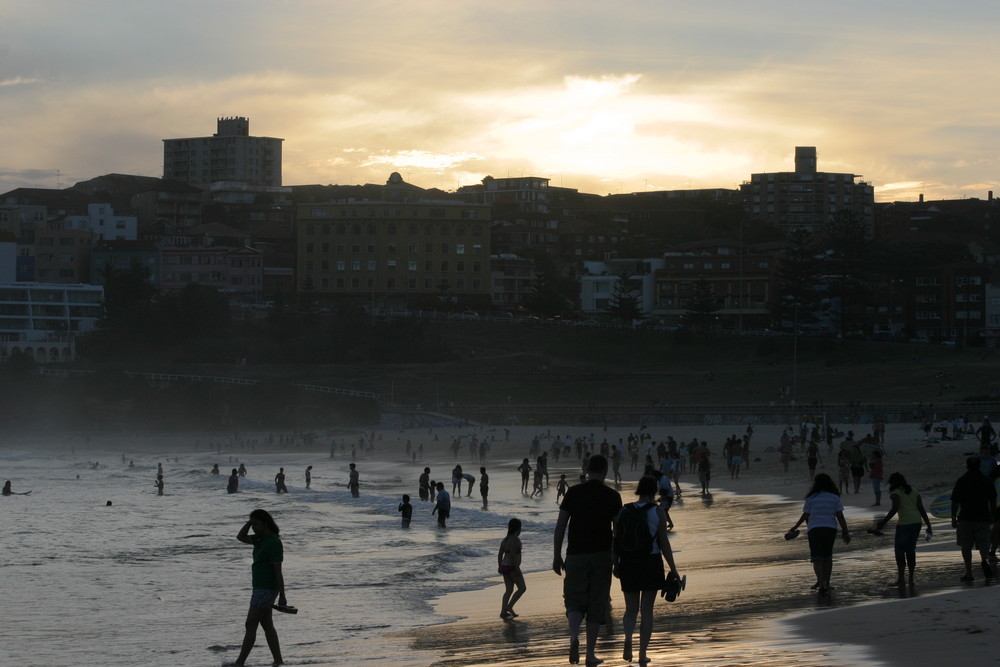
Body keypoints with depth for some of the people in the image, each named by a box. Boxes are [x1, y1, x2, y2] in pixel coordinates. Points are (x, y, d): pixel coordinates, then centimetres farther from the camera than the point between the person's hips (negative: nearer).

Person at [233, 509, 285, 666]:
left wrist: (282, 596, -19)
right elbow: (240, 537, 16)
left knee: (251, 625, -7)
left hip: (267, 589, -10)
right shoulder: (262, 538, 10)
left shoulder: (274, 543, -20)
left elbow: (278, 571, -20)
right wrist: (250, 521, 1)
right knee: (267, 626, 11)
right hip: (261, 587, 10)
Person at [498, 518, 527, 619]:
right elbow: (513, 555, -23)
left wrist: (499, 566, 19)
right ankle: (509, 606, -6)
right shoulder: (515, 540, -16)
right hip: (512, 567, -9)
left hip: (504, 567, 9)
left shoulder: (505, 540, 10)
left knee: (509, 590, 13)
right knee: (522, 588, 2)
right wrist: (517, 568, -21)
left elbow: (500, 554, 12)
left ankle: (503, 612, 9)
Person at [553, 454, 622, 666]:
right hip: (602, 556, 0)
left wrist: (557, 556, 6)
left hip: (576, 555, 0)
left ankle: (574, 637, -19)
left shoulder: (573, 492, 0)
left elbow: (560, 526, -1)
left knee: (574, 602, 9)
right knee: (596, 605, 7)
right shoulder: (612, 496, -2)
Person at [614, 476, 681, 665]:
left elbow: (616, 540, 3)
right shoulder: (657, 512, -6)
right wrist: (673, 569, -3)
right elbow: (664, 543, -8)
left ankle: (628, 638, -17)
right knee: (647, 610, 8)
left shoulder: (624, 511, 1)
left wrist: (615, 564, 15)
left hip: (628, 564, 2)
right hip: (651, 564, -2)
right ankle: (642, 654, 6)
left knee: (631, 609, 13)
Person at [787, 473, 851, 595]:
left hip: (815, 530, -2)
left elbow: (805, 516, 4)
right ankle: (826, 583, 22)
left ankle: (821, 583, -19)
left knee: (817, 558, -1)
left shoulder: (811, 498, -1)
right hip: (830, 529, 2)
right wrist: (845, 532, 5)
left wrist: (795, 527, 18)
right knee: (827, 557, 15)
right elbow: (840, 516, -1)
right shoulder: (835, 498, 2)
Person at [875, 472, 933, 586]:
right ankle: (911, 579, 13)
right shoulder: (914, 492, 16)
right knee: (911, 550, 14)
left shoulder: (895, 493, -3)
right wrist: (928, 525, 13)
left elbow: (895, 508, -18)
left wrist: (884, 522, -16)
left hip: (904, 524, -6)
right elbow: (921, 509, 12)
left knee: (900, 551, 2)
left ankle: (901, 579, -1)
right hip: (917, 522, 6)